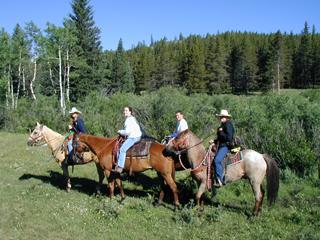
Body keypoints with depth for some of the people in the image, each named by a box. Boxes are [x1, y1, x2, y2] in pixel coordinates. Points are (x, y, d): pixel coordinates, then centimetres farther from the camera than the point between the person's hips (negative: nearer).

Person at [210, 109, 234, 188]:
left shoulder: (228, 125, -11)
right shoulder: (222, 125, 18)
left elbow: (229, 138, -21)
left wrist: (221, 132, -15)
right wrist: (214, 141, 11)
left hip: (226, 146, -11)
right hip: (221, 146, 11)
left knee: (217, 160, -28)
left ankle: (219, 180, -27)